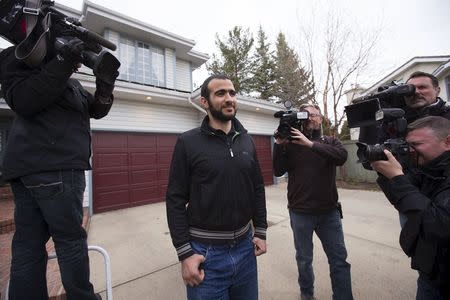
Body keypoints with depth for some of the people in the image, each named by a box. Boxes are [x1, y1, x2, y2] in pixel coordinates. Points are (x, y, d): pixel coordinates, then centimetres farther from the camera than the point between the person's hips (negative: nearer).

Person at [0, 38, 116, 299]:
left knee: (29, 242, 10)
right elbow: (23, 101, -13)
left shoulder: (70, 81, 25)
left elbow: (96, 110, 18)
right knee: (71, 238, 0)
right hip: (51, 167, -8)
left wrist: (105, 90, 0)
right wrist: (62, 63, -14)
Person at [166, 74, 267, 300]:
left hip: (245, 247, 5)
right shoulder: (188, 142, -10)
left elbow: (257, 189, 7)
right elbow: (176, 200, -10)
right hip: (206, 252, -4)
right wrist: (185, 253, -12)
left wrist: (260, 231, 4)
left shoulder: (246, 141, 3)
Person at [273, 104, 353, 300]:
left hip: (329, 212, 2)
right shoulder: (291, 142, -1)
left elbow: (342, 156, -17)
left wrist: (310, 144, -25)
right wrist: (279, 143, -18)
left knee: (339, 259, 11)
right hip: (300, 212, -1)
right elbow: (278, 171, -10)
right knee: (304, 259, 15)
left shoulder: (330, 141, 4)